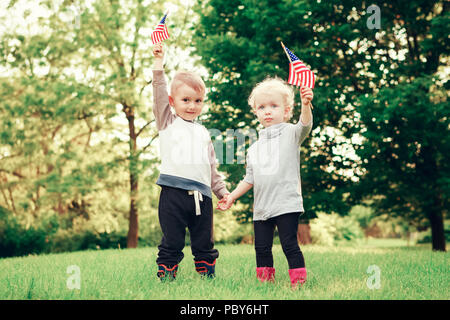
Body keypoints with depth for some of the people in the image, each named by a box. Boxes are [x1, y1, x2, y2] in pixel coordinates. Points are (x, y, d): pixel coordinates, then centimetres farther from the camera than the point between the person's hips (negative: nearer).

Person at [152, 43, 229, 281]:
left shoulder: (203, 132, 22)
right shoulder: (167, 122, 10)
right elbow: (159, 95, -3)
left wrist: (222, 191, 21)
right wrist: (159, 63, -8)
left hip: (201, 195, 4)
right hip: (173, 192, -4)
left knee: (205, 244, 10)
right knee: (171, 243, -1)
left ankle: (208, 278, 19)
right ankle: (166, 279, 7)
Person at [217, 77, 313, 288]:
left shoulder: (290, 133, 1)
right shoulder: (254, 148, 16)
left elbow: (305, 125, -22)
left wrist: (306, 104, -40)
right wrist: (231, 197, 16)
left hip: (286, 203, -5)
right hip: (261, 207, 6)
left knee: (289, 244, -9)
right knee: (261, 247, 7)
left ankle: (299, 282, -1)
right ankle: (265, 282, 19)